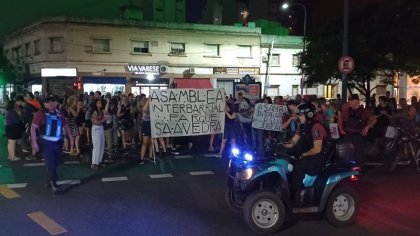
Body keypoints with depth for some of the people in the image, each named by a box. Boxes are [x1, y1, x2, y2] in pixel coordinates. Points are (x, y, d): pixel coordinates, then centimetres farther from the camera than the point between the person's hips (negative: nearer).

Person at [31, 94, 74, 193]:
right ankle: (53, 183, 3)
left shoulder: (58, 113, 6)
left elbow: (65, 125, 17)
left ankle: (49, 181, 33)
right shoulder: (41, 113, -7)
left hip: (58, 142, 5)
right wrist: (34, 142, -17)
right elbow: (33, 127, -10)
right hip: (46, 142, -5)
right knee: (50, 163, -8)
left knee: (55, 163, 15)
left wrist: (70, 135, 4)